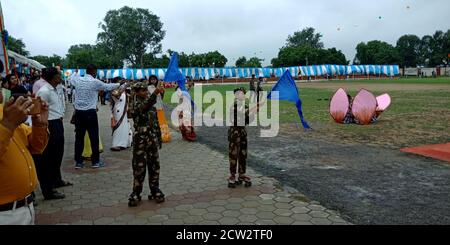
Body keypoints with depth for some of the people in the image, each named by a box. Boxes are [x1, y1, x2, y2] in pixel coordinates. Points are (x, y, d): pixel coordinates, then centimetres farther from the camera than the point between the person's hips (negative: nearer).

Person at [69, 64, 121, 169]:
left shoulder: (78, 80, 6)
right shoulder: (95, 82, -7)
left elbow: (70, 79, 29)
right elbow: (108, 87, 6)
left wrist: (75, 73, 49)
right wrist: (119, 84, 24)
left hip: (78, 112, 5)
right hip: (90, 113, -5)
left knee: (79, 137, 8)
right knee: (94, 137, 4)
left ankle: (78, 162, 13)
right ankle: (95, 161, 10)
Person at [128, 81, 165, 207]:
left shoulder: (151, 102, 12)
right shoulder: (137, 104, -9)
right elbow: (145, 106, -34)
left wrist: (158, 137, 16)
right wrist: (155, 93, -46)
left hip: (152, 138, 6)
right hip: (140, 139, -6)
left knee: (154, 166, 10)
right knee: (139, 167, -1)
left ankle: (155, 191, 21)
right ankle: (136, 194, 10)